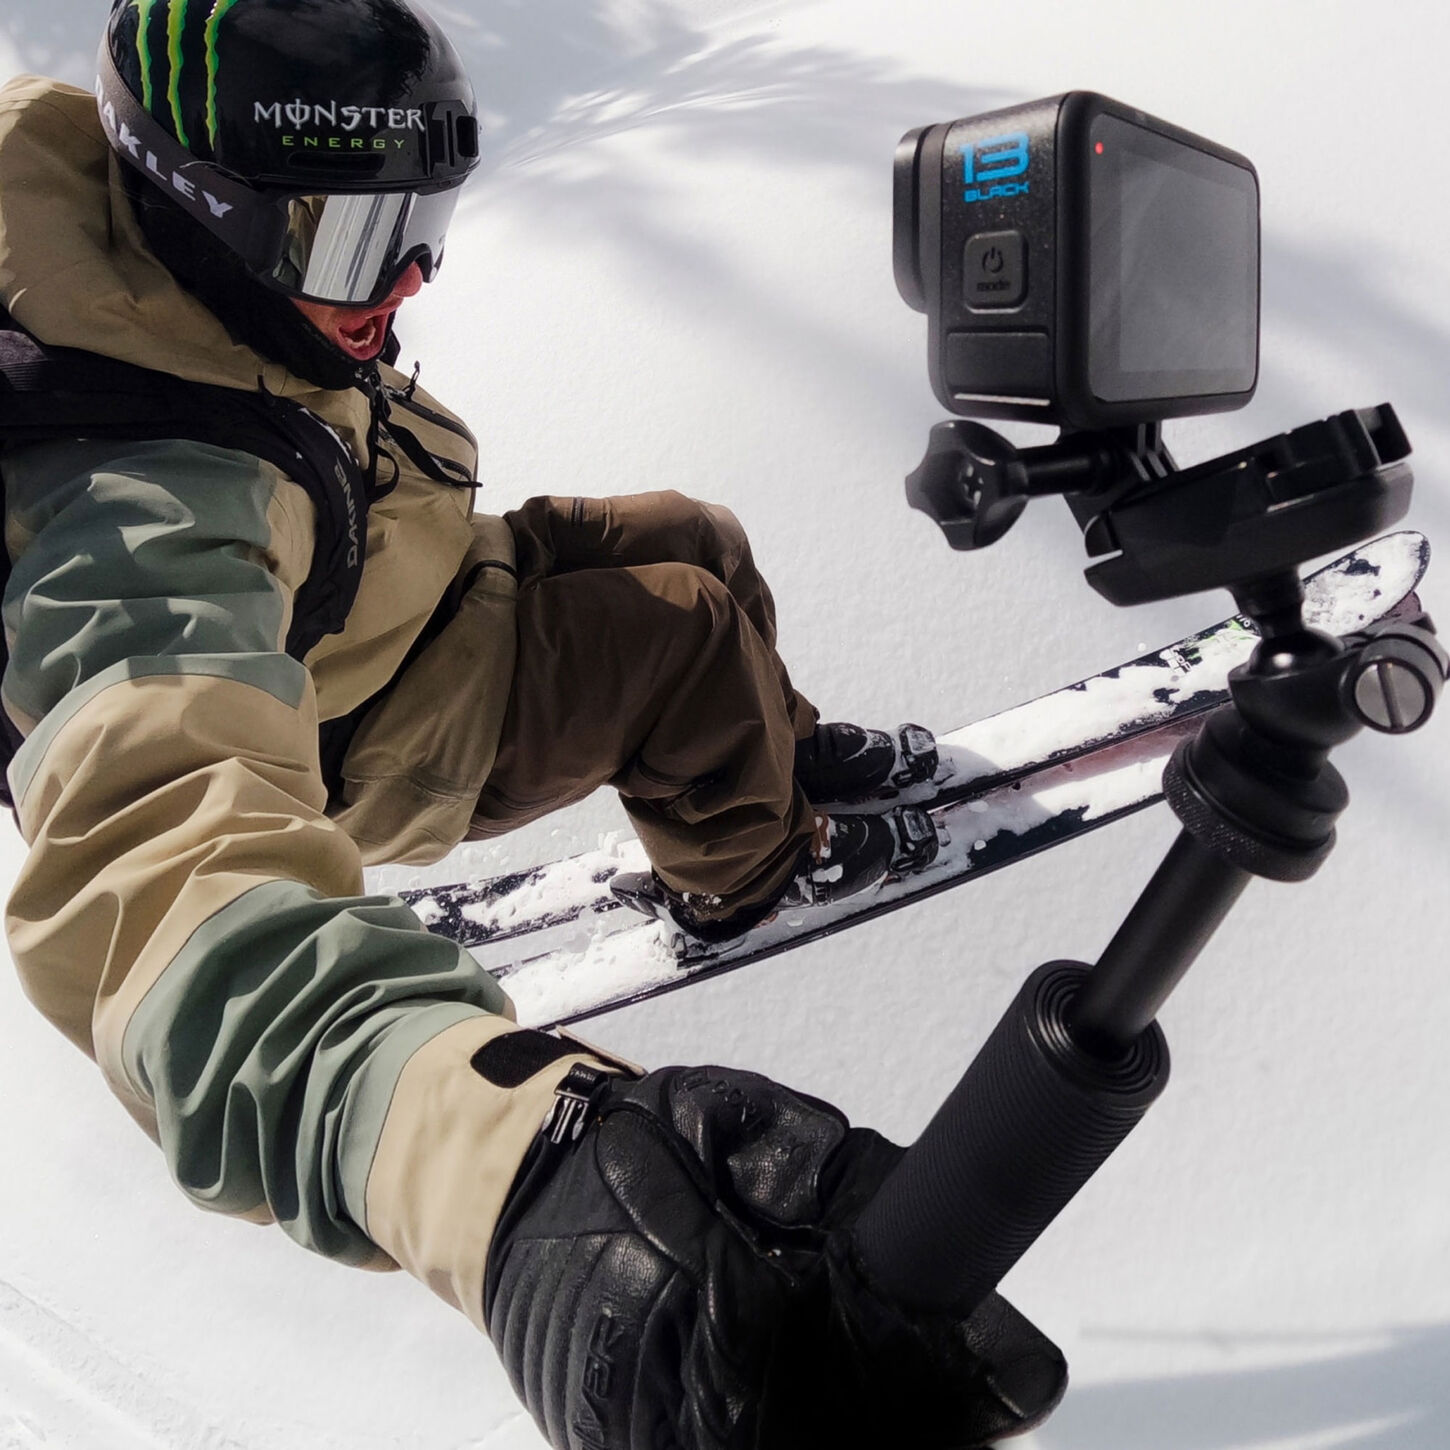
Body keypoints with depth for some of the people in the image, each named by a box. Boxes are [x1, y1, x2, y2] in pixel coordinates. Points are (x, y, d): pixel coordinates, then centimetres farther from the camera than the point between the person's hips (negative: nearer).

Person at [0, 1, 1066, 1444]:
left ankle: (775, 744, 34)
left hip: (380, 588, 8)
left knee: (689, 542, 7)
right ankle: (749, 868, 14)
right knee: (681, 629, -16)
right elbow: (155, 862, -62)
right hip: (348, 748, -8)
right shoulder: (149, 510, -45)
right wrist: (500, 1157, -78)